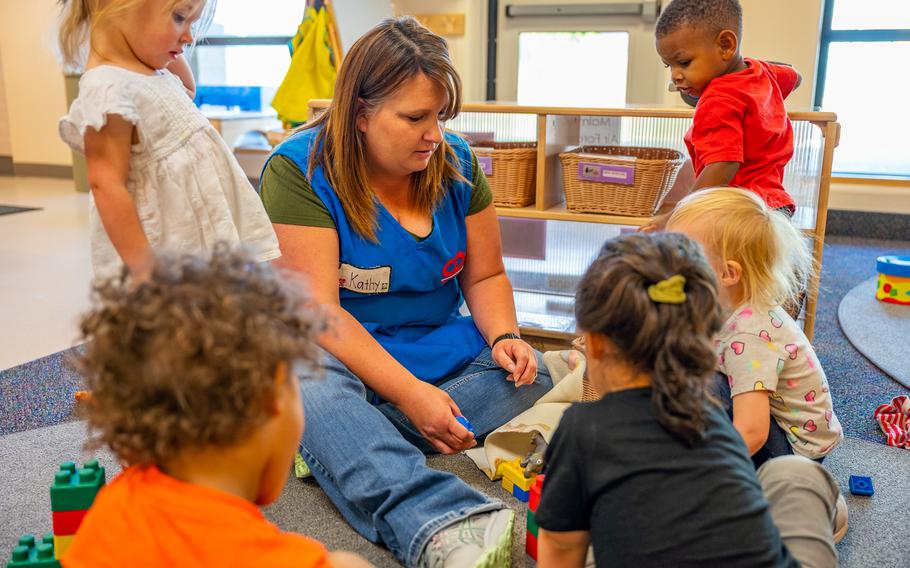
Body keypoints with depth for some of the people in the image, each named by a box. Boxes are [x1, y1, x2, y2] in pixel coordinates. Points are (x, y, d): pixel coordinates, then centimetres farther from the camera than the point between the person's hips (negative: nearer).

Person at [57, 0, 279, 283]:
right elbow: (106, 185, -22)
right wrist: (143, 269, -24)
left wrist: (172, 53, 13)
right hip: (162, 254, -9)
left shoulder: (154, 74, 9)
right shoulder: (109, 90, -20)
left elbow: (188, 90, 33)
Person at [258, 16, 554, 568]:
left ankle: (337, 451, -28)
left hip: (443, 352, 5)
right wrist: (409, 392, -29)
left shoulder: (457, 162, 1)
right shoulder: (298, 170, -14)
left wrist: (504, 336, -13)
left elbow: (485, 276, 9)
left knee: (533, 375, -21)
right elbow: (319, 311, -19)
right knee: (311, 388, -37)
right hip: (339, 357, -4)